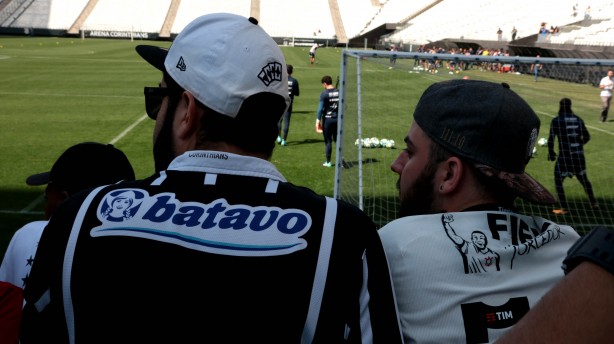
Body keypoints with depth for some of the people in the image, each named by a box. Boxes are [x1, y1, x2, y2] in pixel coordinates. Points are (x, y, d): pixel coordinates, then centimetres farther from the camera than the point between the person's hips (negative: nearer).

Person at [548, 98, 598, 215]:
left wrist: (551, 153, 3)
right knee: (583, 178, 22)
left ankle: (564, 208, 3)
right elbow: (587, 137, 9)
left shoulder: (556, 120, -7)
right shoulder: (578, 119, 6)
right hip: (579, 155, 5)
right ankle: (594, 203, 32)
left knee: (558, 181, 8)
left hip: (565, 155, -5)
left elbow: (551, 139, -10)